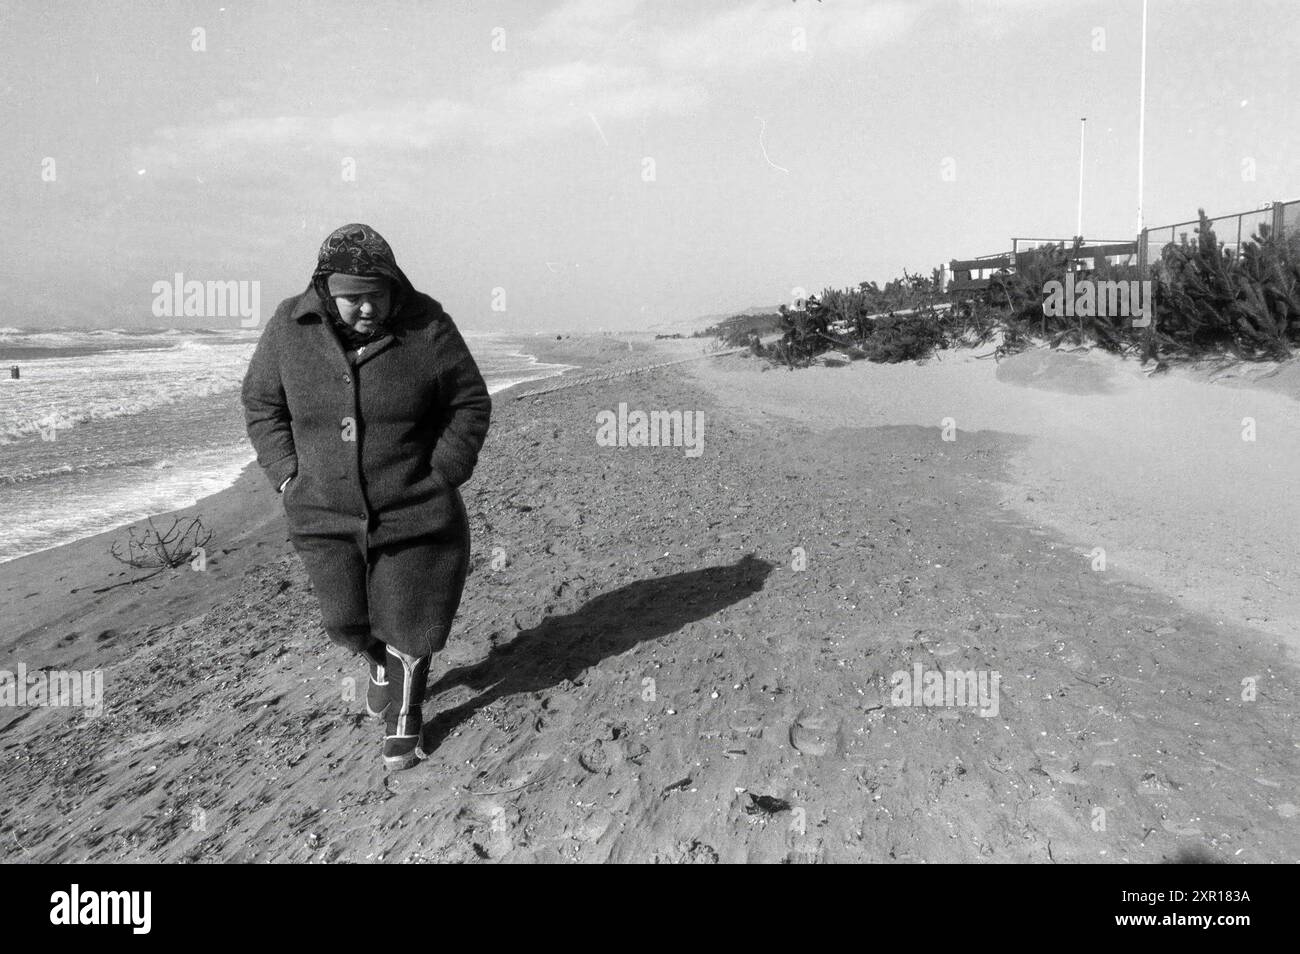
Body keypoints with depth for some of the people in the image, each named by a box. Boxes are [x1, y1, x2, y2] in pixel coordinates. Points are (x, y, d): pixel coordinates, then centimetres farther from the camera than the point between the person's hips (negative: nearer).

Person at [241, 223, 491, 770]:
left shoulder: (425, 326, -13)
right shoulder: (290, 328, -7)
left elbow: (471, 402, -4)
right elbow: (261, 404, 6)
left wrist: (442, 475, -9)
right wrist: (288, 475, -3)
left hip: (412, 514, -2)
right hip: (324, 516, 3)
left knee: (406, 624, 7)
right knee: (347, 620, 13)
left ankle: (403, 724, 31)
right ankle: (381, 665, 49)